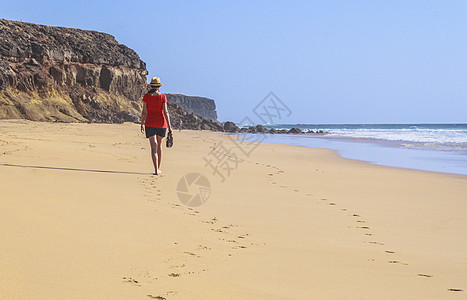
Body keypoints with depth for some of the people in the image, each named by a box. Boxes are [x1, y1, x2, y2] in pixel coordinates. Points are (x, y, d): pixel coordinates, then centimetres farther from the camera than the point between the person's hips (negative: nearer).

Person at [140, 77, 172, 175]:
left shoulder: (146, 96, -3)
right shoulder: (162, 97, -3)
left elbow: (144, 112, -3)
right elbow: (165, 112, -7)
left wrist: (142, 124, 9)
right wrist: (169, 127, -6)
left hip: (150, 123, -1)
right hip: (161, 123, 1)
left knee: (153, 147, -5)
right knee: (159, 145, 19)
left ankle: (156, 170, -16)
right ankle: (159, 168, 26)